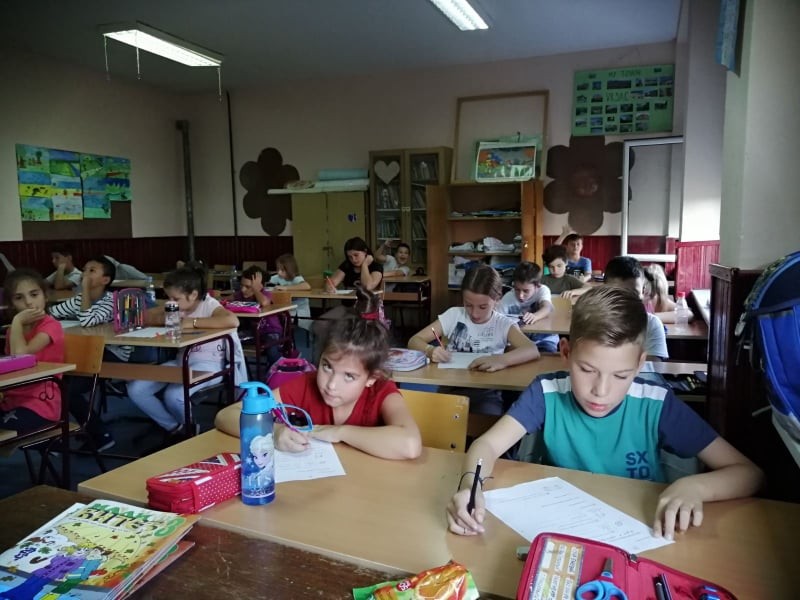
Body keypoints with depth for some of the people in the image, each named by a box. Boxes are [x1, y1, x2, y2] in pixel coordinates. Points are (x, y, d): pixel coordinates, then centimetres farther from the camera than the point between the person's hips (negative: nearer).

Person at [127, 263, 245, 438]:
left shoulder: (209, 305, -16)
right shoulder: (176, 306, 4)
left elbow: (233, 321, -37)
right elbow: (143, 317, 8)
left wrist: (192, 322, -29)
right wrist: (164, 318, -15)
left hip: (209, 363, -7)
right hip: (182, 361, 8)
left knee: (173, 396, -31)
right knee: (135, 390, -7)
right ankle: (175, 428, 11)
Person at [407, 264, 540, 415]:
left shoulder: (503, 324, -1)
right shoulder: (453, 315, 2)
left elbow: (532, 351, -18)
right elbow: (414, 341, 2)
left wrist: (502, 360, -38)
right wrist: (430, 350, -22)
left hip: (486, 392, -1)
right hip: (451, 387, 1)